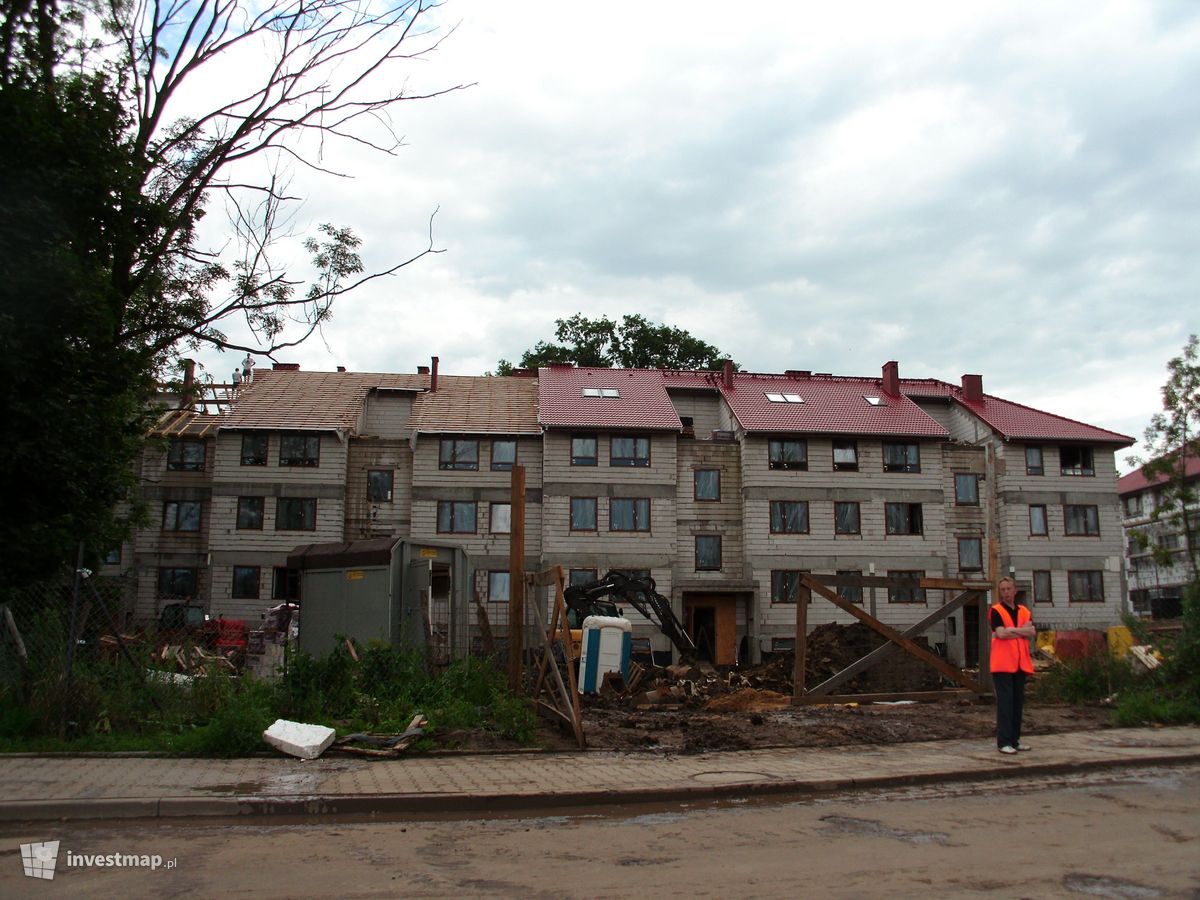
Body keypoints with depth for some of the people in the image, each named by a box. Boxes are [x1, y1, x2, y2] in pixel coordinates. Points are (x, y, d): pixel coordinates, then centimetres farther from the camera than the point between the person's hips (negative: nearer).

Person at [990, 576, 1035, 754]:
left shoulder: (1024, 611, 14)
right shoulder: (996, 610, -2)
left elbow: (1032, 632, -2)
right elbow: (1001, 633, -16)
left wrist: (1012, 630, -12)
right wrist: (1022, 630, -5)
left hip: (1021, 663, 5)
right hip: (1002, 663, -5)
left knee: (1018, 702, 9)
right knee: (1004, 702, -7)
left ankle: (1015, 739, 18)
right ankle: (1003, 742, -5)